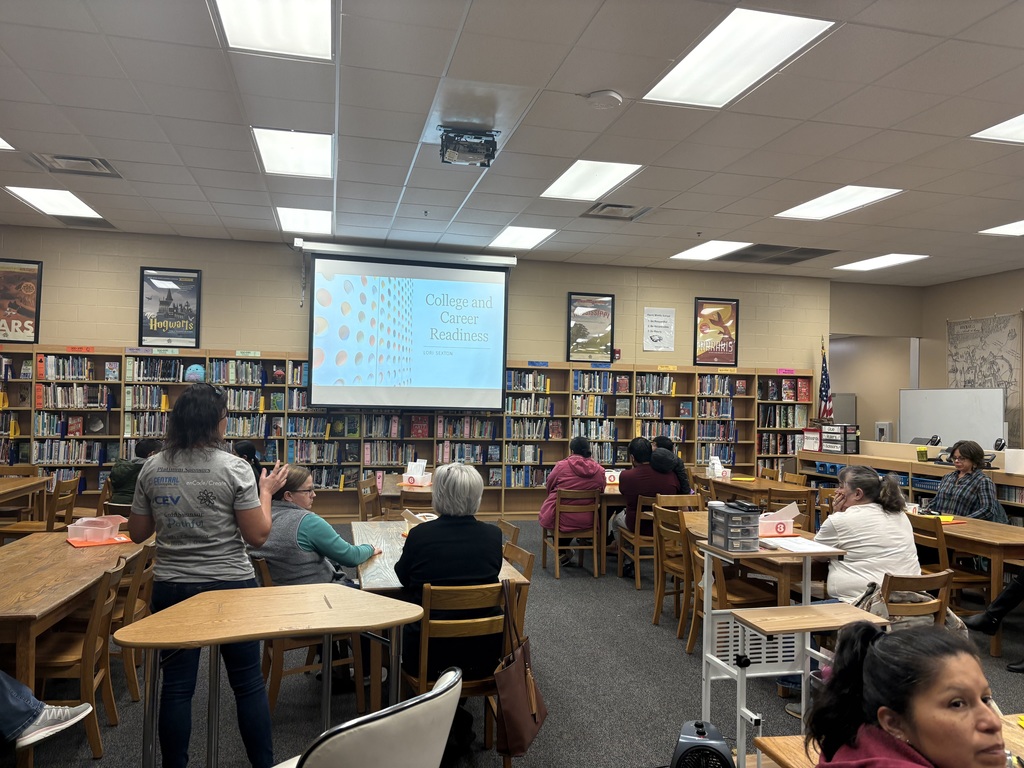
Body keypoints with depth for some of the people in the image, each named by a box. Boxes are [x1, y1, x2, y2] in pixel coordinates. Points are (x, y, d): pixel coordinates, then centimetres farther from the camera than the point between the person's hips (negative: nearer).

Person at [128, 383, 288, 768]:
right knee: (249, 684, 9)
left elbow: (137, 533, 9)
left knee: (176, 687, 12)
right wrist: (266, 491, 1)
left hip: (171, 588, 3)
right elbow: (257, 535, -12)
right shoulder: (234, 468, -13)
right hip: (230, 587, -3)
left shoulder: (152, 469, -1)